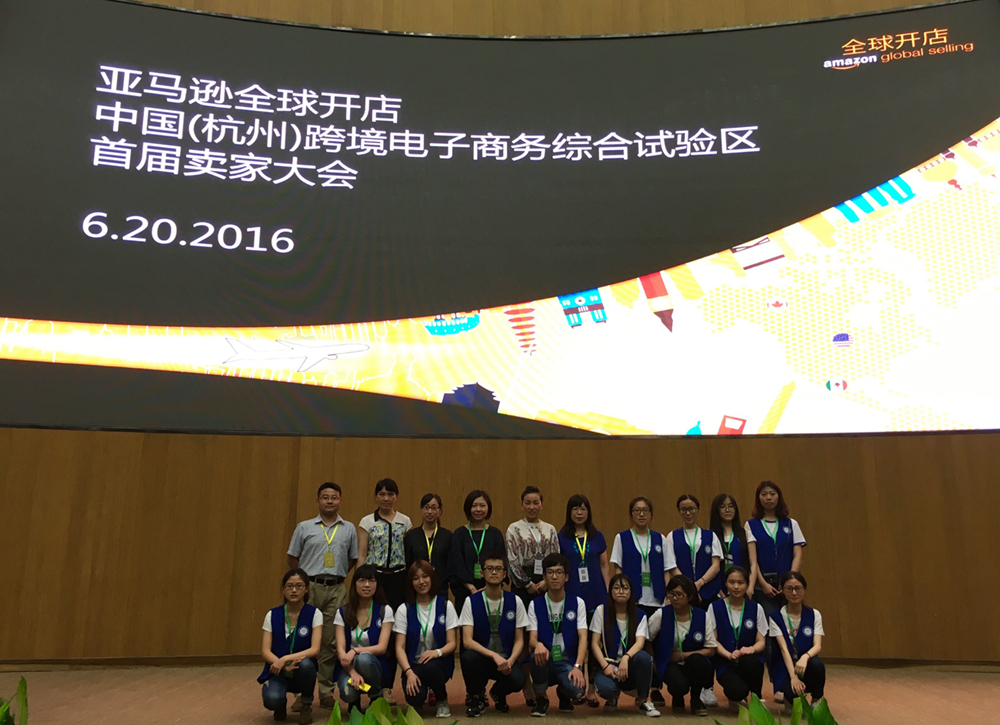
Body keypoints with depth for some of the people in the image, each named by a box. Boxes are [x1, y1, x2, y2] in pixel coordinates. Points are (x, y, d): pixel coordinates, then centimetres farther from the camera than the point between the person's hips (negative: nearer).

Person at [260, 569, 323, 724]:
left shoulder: (314, 614, -7)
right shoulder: (272, 615, -2)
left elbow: (315, 649, -16)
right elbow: (265, 650, -8)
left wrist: (286, 659, -29)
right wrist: (284, 665, -26)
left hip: (302, 672, 0)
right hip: (278, 671, 0)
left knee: (304, 663, -36)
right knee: (272, 700, -32)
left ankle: (306, 706, -5)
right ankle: (281, 704, 9)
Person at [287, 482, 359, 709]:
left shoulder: (349, 529, 8)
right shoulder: (304, 528, 4)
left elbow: (353, 559, 15)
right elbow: (292, 558, 10)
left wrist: (336, 575, 9)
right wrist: (304, 579, 7)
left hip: (336, 590, 1)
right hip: (309, 588, -1)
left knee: (331, 643, 4)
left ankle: (326, 693, 13)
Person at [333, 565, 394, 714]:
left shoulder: (385, 611, -4)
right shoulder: (343, 612, 0)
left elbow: (381, 648, -10)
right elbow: (340, 649, -8)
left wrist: (355, 650, -27)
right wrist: (353, 672, -26)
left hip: (374, 664, -1)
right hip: (349, 666, 1)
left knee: (363, 659, -36)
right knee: (348, 693, -33)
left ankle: (377, 697, -6)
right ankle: (354, 701, 8)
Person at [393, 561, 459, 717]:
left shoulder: (445, 605, 0)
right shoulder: (404, 609, 1)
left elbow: (452, 643, -2)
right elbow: (400, 647, -3)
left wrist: (437, 652, -24)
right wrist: (409, 672, -20)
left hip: (439, 662, 0)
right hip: (413, 664, 0)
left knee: (430, 667, -36)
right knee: (414, 698, -30)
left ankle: (442, 700, -3)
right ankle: (420, 696, 10)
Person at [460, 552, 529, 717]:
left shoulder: (515, 601, -3)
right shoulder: (471, 601, -8)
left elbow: (519, 640, -1)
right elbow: (467, 640, -15)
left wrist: (510, 660, -22)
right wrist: (494, 656, -28)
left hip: (506, 659, 1)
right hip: (482, 658, -1)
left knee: (517, 680, -30)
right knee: (468, 656, -34)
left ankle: (499, 693, 10)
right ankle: (477, 697, -2)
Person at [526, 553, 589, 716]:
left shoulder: (577, 603, 1)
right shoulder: (535, 604, 1)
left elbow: (583, 638, -8)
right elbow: (531, 639, -8)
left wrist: (577, 666, -25)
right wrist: (538, 645, -34)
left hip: (567, 662, 0)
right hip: (545, 663, 0)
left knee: (577, 690, -31)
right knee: (537, 655, -36)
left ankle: (563, 692, 11)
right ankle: (541, 698, -4)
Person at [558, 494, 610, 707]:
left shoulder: (597, 536, 6)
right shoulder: (561, 537, 1)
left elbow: (605, 566, 10)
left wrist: (608, 593, 3)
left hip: (595, 596, 1)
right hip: (571, 596, -1)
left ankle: (592, 689, 12)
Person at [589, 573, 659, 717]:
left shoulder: (639, 615, 2)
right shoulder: (601, 610, -1)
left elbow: (640, 642, -15)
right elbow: (594, 643, -4)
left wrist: (626, 658, -35)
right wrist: (606, 666, -20)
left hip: (629, 667, 1)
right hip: (608, 665, -1)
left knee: (643, 656, -34)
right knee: (606, 688, -35)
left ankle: (642, 700, -9)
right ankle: (612, 697, 8)